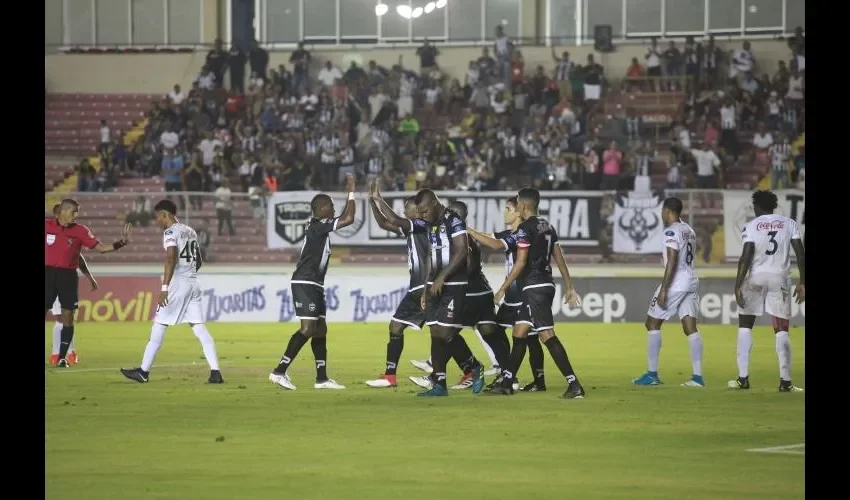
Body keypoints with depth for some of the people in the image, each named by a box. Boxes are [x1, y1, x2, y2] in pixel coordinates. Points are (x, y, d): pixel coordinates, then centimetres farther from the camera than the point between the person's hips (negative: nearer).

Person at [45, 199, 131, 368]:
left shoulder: (80, 230, 0)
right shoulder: (47, 225, -1)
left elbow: (101, 248, -2)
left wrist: (121, 243, -14)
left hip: (68, 276, 1)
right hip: (48, 273, -1)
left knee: (68, 317, 0)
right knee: (45, 309, -5)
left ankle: (62, 357, 6)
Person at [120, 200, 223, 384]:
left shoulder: (171, 232, -8)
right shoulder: (190, 232, 17)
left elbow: (171, 259, -20)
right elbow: (199, 261, 24)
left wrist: (164, 287, -25)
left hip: (177, 283, -7)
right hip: (193, 283, 7)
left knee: (159, 327, 0)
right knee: (199, 328, 3)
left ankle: (144, 371, 5)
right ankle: (215, 372, -7)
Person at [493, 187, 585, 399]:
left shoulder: (525, 229, -11)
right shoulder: (548, 227, 15)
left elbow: (520, 263, -14)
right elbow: (560, 259, 15)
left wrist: (503, 288, -8)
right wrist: (569, 288, 18)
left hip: (534, 286, -9)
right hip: (546, 284, 9)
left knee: (547, 335, -13)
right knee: (519, 333, 16)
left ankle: (574, 384, -20)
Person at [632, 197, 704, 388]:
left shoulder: (672, 231, -13)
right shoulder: (689, 231, 15)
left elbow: (672, 262, -20)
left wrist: (663, 290, -21)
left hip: (675, 283, -8)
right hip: (692, 281, 8)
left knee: (653, 323, 3)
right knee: (691, 327, 4)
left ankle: (652, 374, 3)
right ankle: (698, 376, -4)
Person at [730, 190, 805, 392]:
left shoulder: (751, 226, -1)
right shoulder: (789, 224, 6)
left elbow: (746, 257, -10)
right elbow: (800, 253, 0)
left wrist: (738, 285, -10)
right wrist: (802, 282, 6)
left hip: (755, 277, -1)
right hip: (780, 278, 1)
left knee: (745, 325, 11)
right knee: (781, 329, 4)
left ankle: (743, 378, 5)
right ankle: (785, 381, -5)